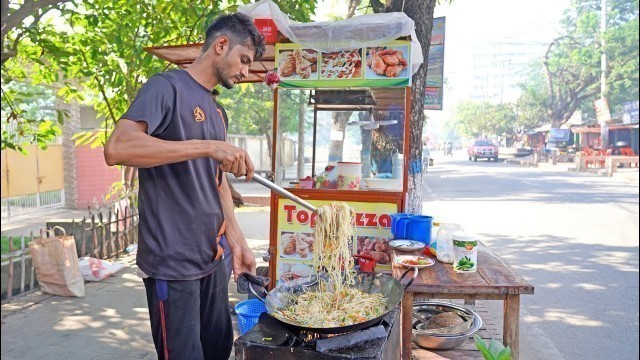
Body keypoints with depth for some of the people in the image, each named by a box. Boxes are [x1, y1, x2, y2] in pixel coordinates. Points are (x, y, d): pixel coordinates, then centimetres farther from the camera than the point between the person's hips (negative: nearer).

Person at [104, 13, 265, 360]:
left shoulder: (215, 110, 15)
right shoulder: (166, 87, -9)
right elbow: (116, 148, -25)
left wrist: (237, 242, 10)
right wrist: (208, 146, -29)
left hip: (211, 257, 8)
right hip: (172, 263, -8)